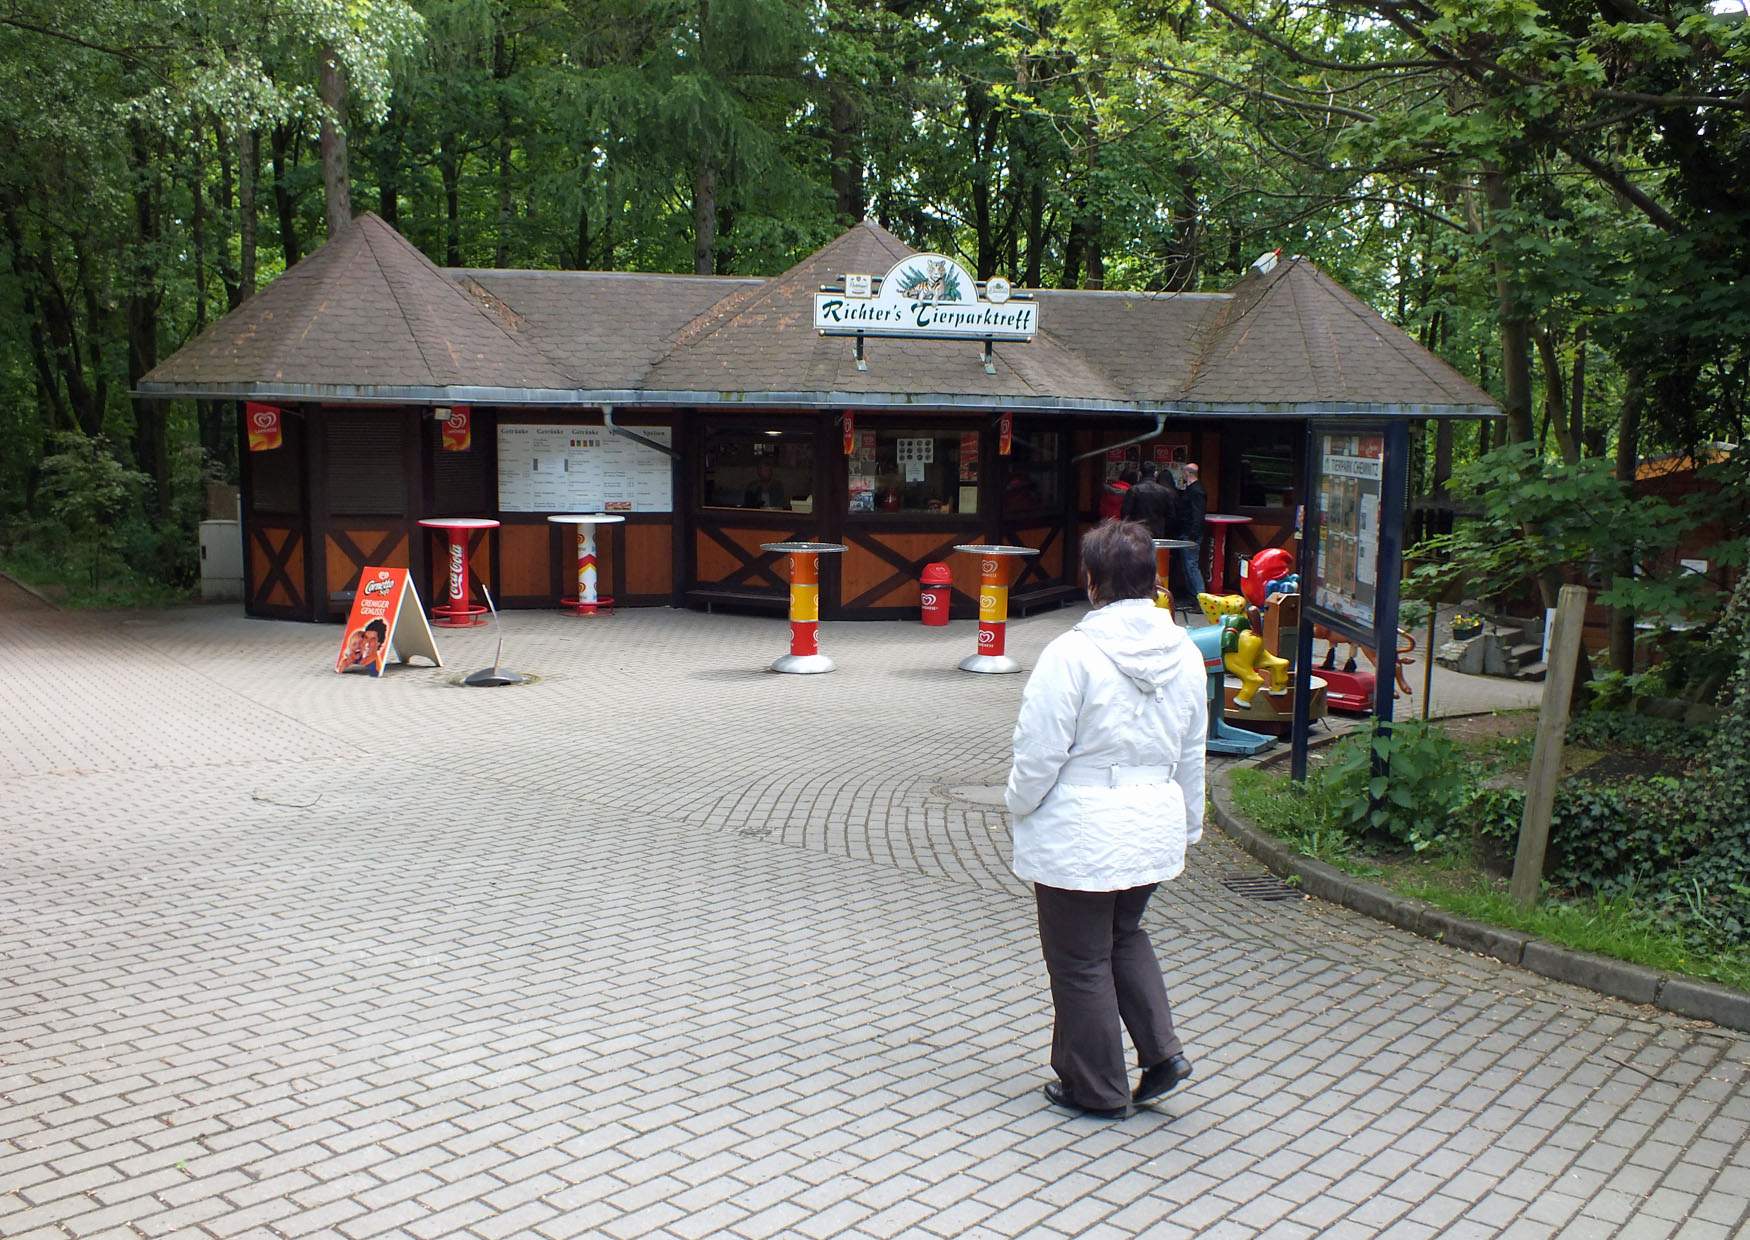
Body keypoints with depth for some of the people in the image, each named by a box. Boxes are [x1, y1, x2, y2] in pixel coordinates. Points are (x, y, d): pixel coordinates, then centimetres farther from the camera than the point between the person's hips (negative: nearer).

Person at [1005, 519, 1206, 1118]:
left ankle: (1097, 1088, 22)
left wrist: (1019, 803, 1)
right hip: (1156, 827, 7)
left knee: (1081, 961, 9)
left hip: (1080, 835, -6)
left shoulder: (1073, 653, -20)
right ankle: (1162, 1051, 19)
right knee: (1125, 934, 27)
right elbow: (1192, 753, 10)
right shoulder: (1184, 652, 0)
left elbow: (1040, 752, -17)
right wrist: (1189, 823, 21)